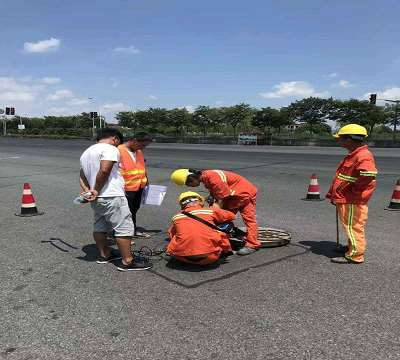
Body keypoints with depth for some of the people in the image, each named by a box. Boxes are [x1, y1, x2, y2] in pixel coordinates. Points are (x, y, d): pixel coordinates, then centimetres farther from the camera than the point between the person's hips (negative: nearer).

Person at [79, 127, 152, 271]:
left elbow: (82, 175, 16)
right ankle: (127, 262, -4)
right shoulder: (110, 149, -11)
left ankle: (105, 255, 30)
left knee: (99, 226, 18)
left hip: (97, 198, 10)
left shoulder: (86, 152, 20)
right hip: (111, 197, -10)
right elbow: (104, 170, -24)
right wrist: (97, 190, -14)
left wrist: (87, 190, 2)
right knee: (124, 227, -6)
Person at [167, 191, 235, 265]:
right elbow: (231, 216, 20)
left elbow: (171, 234, 27)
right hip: (209, 258, -1)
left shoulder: (176, 217, 11)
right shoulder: (210, 211, 7)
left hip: (182, 257, 1)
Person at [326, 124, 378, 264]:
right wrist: (332, 193, 19)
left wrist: (353, 192, -22)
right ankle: (351, 247, 38)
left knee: (352, 227, -1)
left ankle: (354, 256, 9)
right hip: (344, 200, 10)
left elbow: (368, 176, -33)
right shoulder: (352, 155, 13)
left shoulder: (363, 156, -20)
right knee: (350, 227, 23)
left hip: (352, 201, -10)